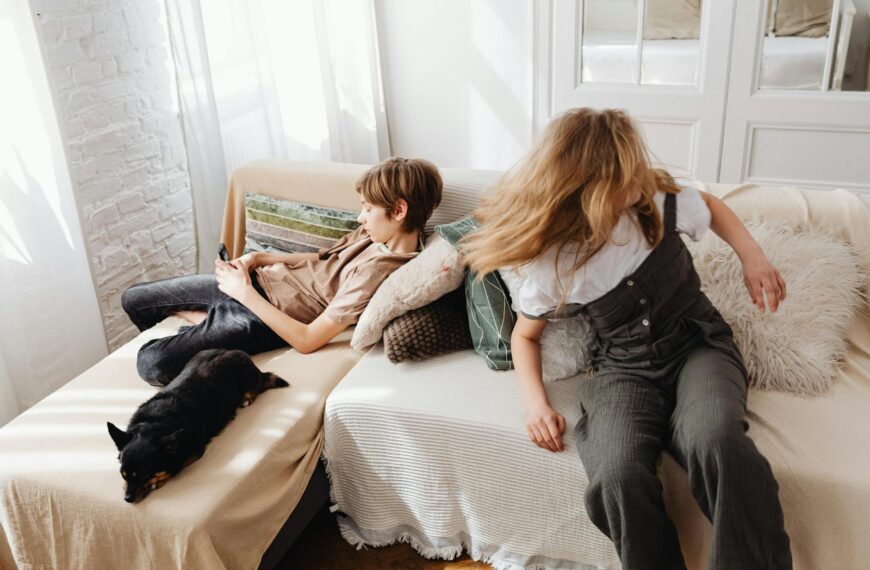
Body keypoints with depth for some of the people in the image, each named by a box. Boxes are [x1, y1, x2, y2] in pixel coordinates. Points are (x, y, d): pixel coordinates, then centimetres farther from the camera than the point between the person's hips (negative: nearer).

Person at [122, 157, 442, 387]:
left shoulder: (378, 270, -28)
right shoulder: (377, 232, -2)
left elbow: (307, 340, -27)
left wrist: (245, 293, -19)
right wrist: (258, 258, 0)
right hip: (262, 279, 8)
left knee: (151, 363, -18)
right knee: (133, 299, 10)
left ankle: (208, 321, 4)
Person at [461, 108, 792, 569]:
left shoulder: (658, 202, -7)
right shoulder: (550, 264, -9)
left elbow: (710, 206, 19)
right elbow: (525, 336, 7)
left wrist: (753, 257, 4)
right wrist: (535, 401, -9)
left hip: (697, 344, 1)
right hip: (623, 369, 0)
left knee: (716, 442, -35)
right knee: (618, 476, -32)